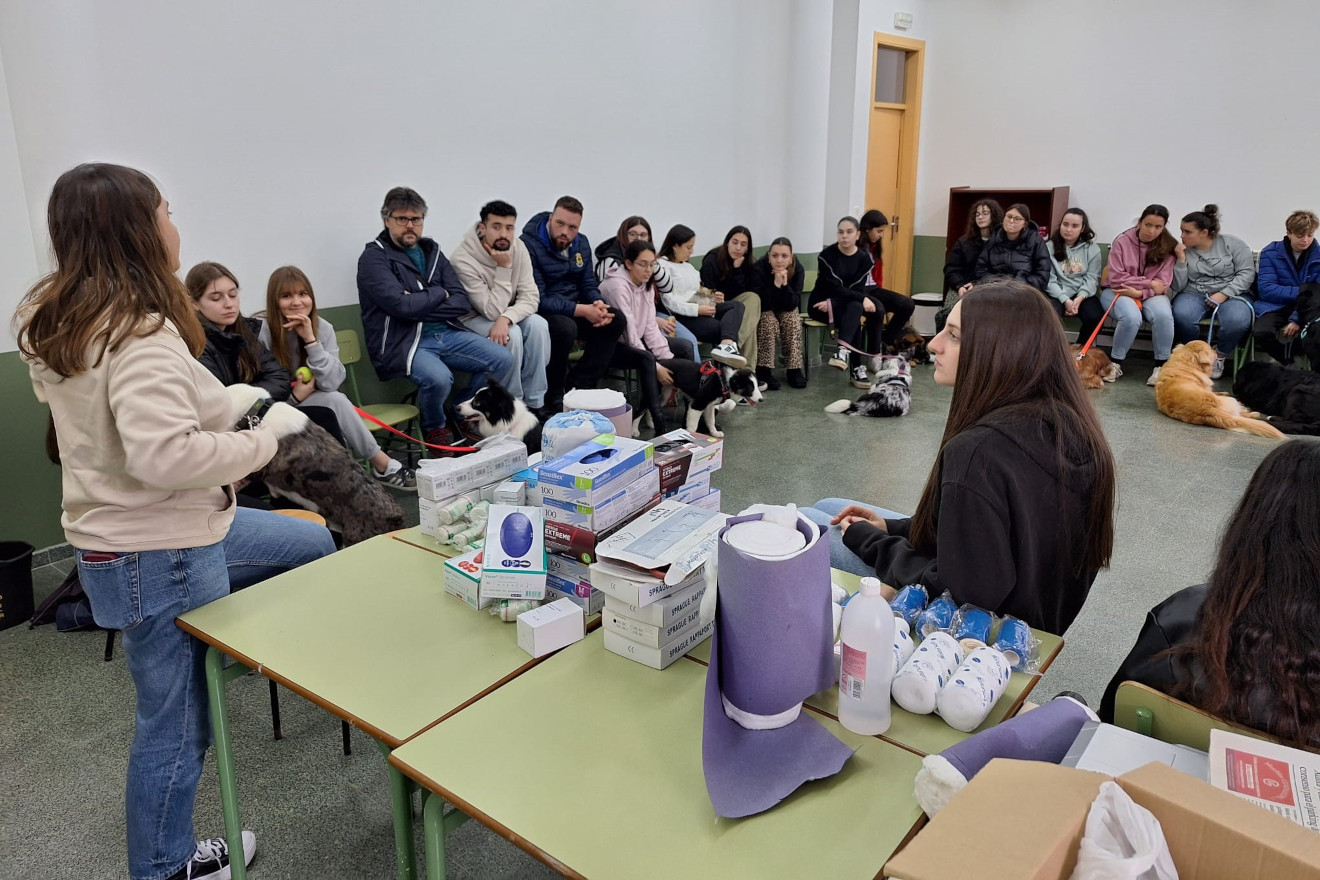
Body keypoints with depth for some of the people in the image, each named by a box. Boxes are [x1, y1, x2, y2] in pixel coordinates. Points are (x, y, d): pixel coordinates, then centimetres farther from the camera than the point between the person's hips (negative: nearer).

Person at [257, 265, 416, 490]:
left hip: (308, 407, 4)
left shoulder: (323, 327, -5)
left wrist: (310, 339, -24)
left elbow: (331, 382, -18)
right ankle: (383, 466, -13)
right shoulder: (260, 330, -17)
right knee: (334, 401, -26)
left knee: (335, 398, -27)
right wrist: (295, 395, -17)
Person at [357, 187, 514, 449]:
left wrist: (420, 305, -10)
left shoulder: (432, 251, 15)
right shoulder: (374, 257, -3)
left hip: (446, 333, 6)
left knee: (503, 360, -10)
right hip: (403, 342, -6)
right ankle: (435, 427, 1)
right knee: (439, 378, -35)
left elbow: (462, 302, 4)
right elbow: (401, 305, -18)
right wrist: (439, 294, -3)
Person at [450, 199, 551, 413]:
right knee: (512, 334, -32)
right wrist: (504, 268, -31)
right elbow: (492, 311, -27)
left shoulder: (517, 247, -12)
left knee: (538, 325, -24)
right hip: (472, 318, -5)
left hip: (506, 312, 5)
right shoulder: (464, 259, -28)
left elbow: (531, 297, -16)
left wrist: (505, 318, -34)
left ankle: (534, 402, -15)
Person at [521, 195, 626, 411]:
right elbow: (537, 299, -23)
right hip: (540, 314, -8)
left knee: (616, 320, -10)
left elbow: (589, 284, 12)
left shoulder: (581, 244, 7)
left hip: (572, 311, 8)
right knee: (565, 328, -37)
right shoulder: (529, 245, -17)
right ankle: (553, 397, -16)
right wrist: (582, 310, -28)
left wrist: (598, 304, -14)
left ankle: (579, 387, -10)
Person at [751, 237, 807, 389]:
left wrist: (785, 284, -34)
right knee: (768, 320, -32)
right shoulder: (759, 269, -26)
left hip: (787, 310, 3)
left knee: (793, 320, -27)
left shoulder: (797, 269, -18)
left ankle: (794, 369, -19)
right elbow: (761, 304, -29)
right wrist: (776, 284, -40)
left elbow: (792, 305, -20)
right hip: (763, 310, -2)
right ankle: (764, 370, -27)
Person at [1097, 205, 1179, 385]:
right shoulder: (1122, 242, -7)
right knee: (1131, 317, -34)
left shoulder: (1168, 247, 0)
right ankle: (1115, 361, -12)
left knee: (1163, 315, -31)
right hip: (1118, 291, -2)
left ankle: (1161, 365, -16)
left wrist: (1140, 292, -22)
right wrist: (1148, 283, -14)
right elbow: (1116, 279, -12)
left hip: (1150, 294, 2)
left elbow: (1163, 283, -5)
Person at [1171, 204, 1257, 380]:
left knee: (1238, 321, -34)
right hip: (1193, 294, 1)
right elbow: (1177, 287, 0)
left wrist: (1223, 294, -15)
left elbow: (1246, 273, -4)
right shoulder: (1183, 250, 5)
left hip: (1231, 294, -1)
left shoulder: (1232, 244, 1)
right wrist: (1181, 259, -9)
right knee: (1182, 316, -34)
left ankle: (1219, 356, -4)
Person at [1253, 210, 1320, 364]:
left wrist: (1297, 319, -21)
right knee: (1262, 333, -33)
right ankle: (1290, 363, -1)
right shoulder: (1271, 253, -1)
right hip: (1276, 305, -1)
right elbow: (1265, 289, -10)